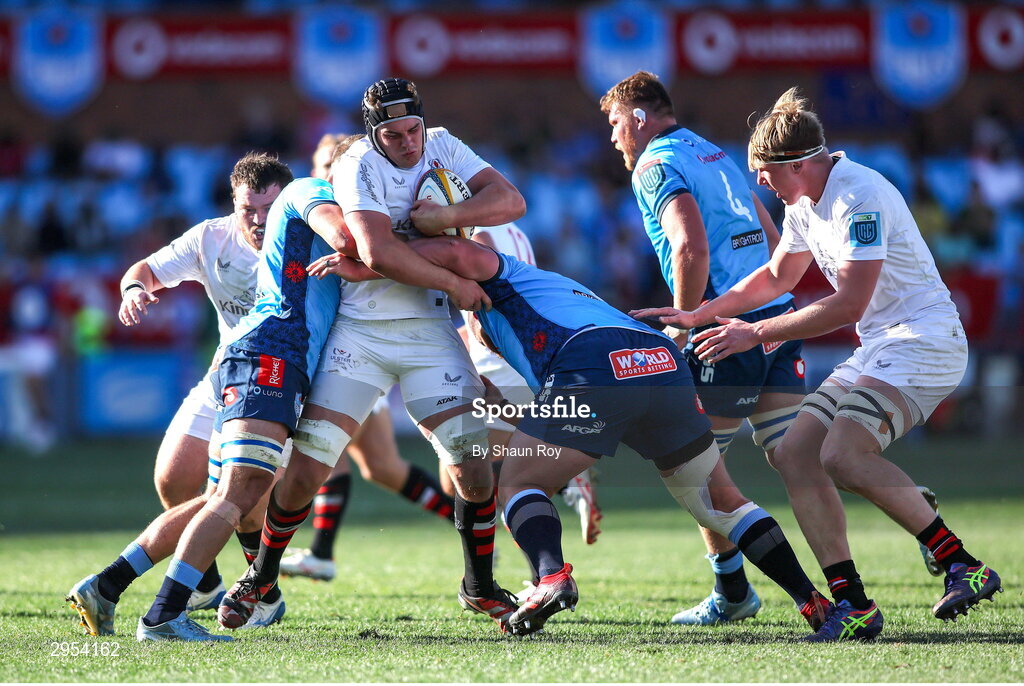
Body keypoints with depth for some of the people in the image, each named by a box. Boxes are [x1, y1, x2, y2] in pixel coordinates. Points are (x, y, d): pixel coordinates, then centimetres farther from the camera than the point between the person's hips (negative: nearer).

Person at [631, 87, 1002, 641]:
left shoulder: (860, 197, -20)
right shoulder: (804, 201, 11)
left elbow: (849, 305, -23)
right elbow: (778, 276, 27)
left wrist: (756, 333, -17)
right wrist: (696, 316, 22)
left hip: (923, 341, -10)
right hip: (877, 350, 10)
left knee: (843, 454, -28)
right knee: (793, 455, -2)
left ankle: (961, 566, -20)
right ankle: (852, 604, -5)